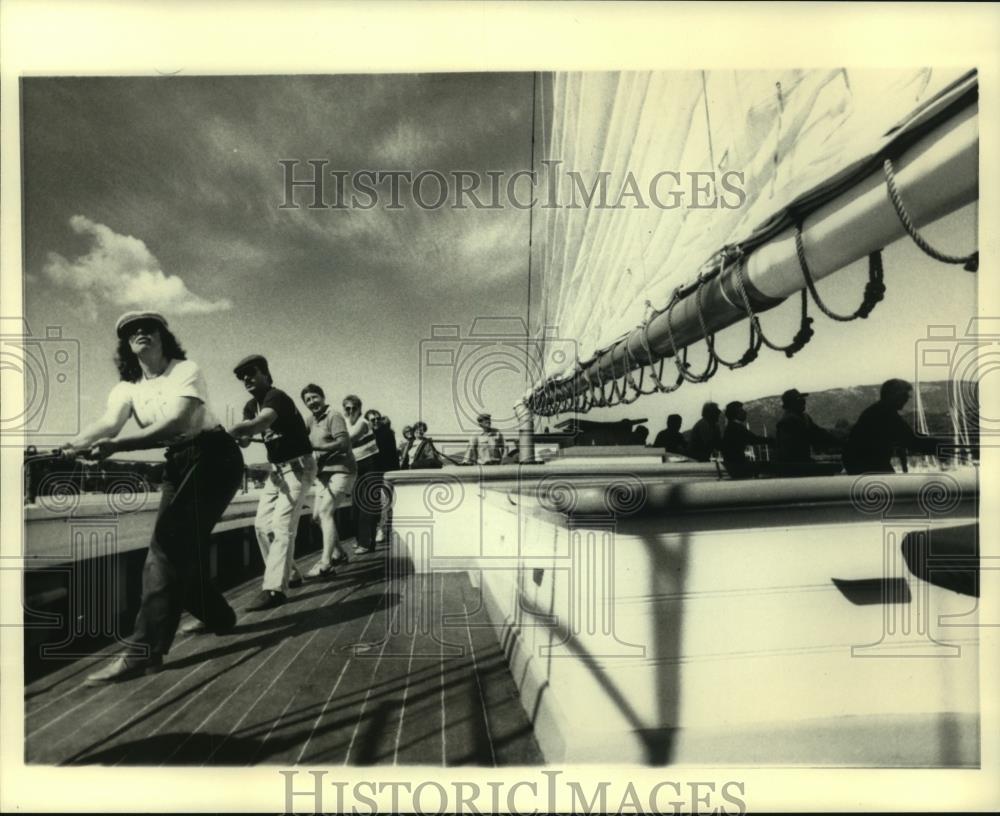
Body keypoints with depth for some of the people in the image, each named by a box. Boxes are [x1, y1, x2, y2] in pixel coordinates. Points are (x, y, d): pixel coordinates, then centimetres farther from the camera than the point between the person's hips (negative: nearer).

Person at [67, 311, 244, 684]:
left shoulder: (185, 371, -12)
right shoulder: (127, 387, 6)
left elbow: (176, 422, -27)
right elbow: (108, 422, -14)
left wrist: (116, 445, -39)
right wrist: (76, 443, -38)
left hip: (214, 457, -7)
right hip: (178, 464, 7)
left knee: (169, 541, -17)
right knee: (181, 546, 7)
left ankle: (146, 651, -16)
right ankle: (219, 617, 30)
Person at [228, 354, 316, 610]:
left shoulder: (276, 397, -18)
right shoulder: (251, 406, 10)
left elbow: (257, 425, -36)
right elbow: (245, 438, -2)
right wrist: (237, 436, -25)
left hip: (298, 467, -9)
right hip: (277, 469, 9)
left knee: (282, 526, -16)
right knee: (262, 524, 6)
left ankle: (275, 588, -17)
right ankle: (288, 574, 19)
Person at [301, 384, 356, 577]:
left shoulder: (334, 417, -9)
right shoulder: (311, 419, 14)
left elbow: (343, 443, -20)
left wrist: (313, 446, -25)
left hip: (341, 471, -9)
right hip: (323, 474, 9)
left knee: (325, 512, -20)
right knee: (317, 516, 12)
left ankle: (325, 565, -23)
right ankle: (338, 552, 29)